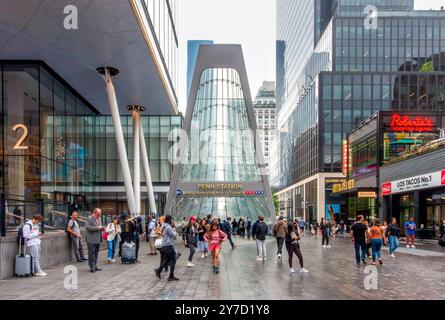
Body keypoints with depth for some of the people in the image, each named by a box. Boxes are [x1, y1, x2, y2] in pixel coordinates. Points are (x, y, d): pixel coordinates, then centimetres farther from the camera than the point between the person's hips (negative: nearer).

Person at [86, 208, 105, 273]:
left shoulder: (99, 218, 16)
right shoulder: (89, 219, -10)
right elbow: (87, 227, -21)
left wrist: (102, 228, 6)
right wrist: (97, 227, -22)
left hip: (98, 240, 8)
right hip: (91, 240, -8)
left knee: (96, 254, 13)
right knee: (91, 254, -3)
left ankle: (95, 266, 20)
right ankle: (92, 267, 4)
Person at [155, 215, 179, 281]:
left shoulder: (164, 227, 11)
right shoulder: (168, 227, -18)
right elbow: (174, 236, -14)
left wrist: (172, 228, 7)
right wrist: (173, 228, -5)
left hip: (164, 245, 9)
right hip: (168, 245, -9)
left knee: (167, 259, 22)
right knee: (173, 260, -1)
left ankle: (158, 270, 21)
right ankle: (171, 276, 2)